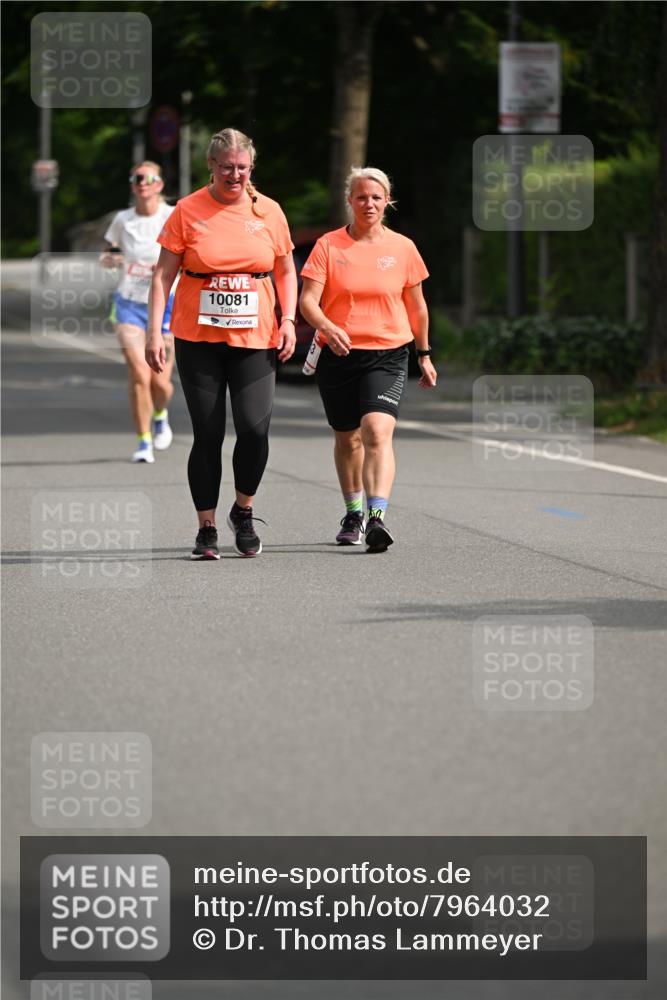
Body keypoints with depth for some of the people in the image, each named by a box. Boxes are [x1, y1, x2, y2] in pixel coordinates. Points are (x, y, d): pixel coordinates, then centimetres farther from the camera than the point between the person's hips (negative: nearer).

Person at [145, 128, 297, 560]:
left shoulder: (268, 211, 6)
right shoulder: (188, 211, 0)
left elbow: (285, 271, 16)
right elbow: (164, 273, 1)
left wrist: (288, 321, 2)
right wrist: (155, 332, -7)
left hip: (255, 339, 1)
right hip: (198, 340, -1)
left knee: (255, 427, -12)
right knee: (208, 434, -1)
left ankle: (243, 511, 12)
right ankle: (207, 529, 10)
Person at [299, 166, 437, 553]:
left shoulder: (402, 248, 3)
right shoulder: (329, 245, 0)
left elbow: (416, 306, 14)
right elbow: (308, 300, -8)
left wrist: (424, 354, 19)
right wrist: (328, 327, -28)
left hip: (388, 355, -1)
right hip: (338, 355, 1)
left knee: (378, 430, -21)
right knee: (347, 438, 13)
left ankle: (378, 517, -31)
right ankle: (353, 514, 35)